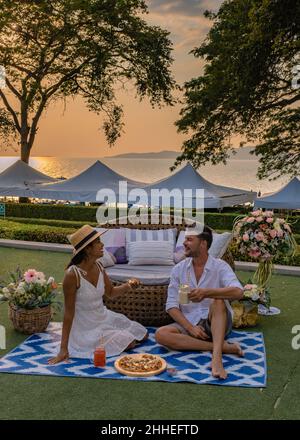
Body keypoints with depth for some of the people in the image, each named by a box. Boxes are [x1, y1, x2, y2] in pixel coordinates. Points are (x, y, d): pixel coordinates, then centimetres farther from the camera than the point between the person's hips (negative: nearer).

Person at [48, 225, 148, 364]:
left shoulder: (98, 266, -7)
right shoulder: (72, 275, -28)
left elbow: (111, 292, 9)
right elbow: (69, 312, -22)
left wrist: (128, 285, -13)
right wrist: (63, 349, -21)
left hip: (105, 317, 7)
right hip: (88, 327, -7)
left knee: (143, 334, 14)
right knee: (129, 343, -10)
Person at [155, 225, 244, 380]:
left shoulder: (220, 266, -7)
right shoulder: (178, 269, 3)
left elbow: (238, 292, -27)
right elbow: (171, 306, -1)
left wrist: (206, 292, -41)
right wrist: (190, 327, -16)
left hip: (215, 323, -3)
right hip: (189, 323, 3)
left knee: (218, 300, -33)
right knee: (161, 334, -25)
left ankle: (216, 356, -45)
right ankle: (222, 346, -27)